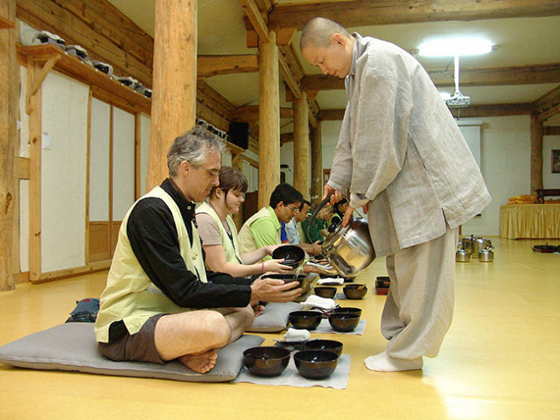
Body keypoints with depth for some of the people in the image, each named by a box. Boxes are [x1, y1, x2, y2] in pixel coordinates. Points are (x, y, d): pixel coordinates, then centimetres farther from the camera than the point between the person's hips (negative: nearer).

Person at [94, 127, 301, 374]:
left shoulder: (185, 210, 13)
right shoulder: (151, 211, -19)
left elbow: (199, 278, 14)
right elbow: (184, 291, -21)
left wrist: (250, 290, 2)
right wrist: (250, 293, -16)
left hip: (163, 313, 11)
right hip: (126, 328, -10)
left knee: (245, 312, 4)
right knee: (213, 325, -36)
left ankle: (191, 351, -15)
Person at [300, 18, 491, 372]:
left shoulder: (379, 62, -17)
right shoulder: (358, 68, 16)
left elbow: (379, 140, -21)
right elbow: (353, 135, 17)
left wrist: (360, 195, -13)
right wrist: (339, 181, 8)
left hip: (427, 180, -10)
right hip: (404, 182, 10)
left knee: (420, 271, -3)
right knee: (402, 266, 13)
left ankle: (408, 353, 6)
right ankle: (402, 339, 24)